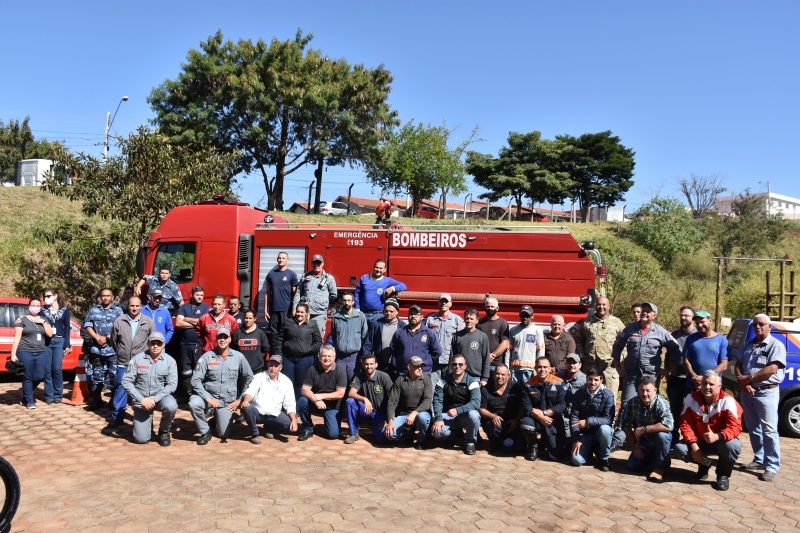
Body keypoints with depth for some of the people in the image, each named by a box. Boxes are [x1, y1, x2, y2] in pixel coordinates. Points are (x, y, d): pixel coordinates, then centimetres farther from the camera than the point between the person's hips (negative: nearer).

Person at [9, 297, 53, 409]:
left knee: (39, 377, 4)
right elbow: (17, 338, -3)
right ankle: (30, 401, 11)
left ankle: (26, 396, 27)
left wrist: (43, 322, -4)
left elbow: (50, 334, 6)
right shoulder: (22, 320, 2)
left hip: (41, 353, 4)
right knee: (27, 377, -1)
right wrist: (13, 354, -8)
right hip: (25, 353, -4)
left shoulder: (43, 320, 15)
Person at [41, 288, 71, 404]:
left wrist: (67, 345, 0)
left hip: (59, 341, -1)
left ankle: (58, 395, 5)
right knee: (47, 370, 0)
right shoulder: (43, 309, 8)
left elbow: (67, 327, 6)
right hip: (45, 342, 1)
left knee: (57, 369, -5)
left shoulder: (64, 310, 7)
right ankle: (49, 396, 8)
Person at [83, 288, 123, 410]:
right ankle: (96, 401, 19)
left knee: (114, 376, -5)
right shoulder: (93, 310, 13)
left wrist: (107, 338, -12)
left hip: (113, 349, -3)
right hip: (96, 348, 3)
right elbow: (87, 326, 6)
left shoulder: (118, 311, 5)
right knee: (96, 375, 10)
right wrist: (97, 338, -9)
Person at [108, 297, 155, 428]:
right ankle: (117, 417, 16)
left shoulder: (148, 322, -1)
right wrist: (121, 353, 13)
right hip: (123, 363, 1)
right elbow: (113, 340, 11)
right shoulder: (119, 320, 0)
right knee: (121, 389, 6)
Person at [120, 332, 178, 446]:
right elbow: (126, 381, -9)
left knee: (171, 406, -36)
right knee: (141, 439, -9)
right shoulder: (137, 358, -7)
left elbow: (172, 384, -11)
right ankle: (147, 423, 29)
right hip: (141, 399, 0)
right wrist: (141, 399, -18)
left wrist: (155, 399, -22)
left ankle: (164, 431, -3)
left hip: (161, 396, 0)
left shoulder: (170, 361, -7)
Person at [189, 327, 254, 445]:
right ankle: (205, 432, -7)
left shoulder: (238, 357, -3)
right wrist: (208, 398, -19)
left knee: (223, 435, 0)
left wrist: (240, 399, 1)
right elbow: (195, 380, -9)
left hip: (228, 402, 1)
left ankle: (218, 419, 36)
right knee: (194, 403, -33)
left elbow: (248, 378, 4)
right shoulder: (207, 356, -6)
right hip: (208, 396, -1)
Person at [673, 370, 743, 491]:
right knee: (679, 448, -23)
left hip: (721, 442, -3)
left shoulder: (727, 400, -19)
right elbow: (686, 424, -8)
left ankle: (723, 475, -5)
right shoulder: (691, 398, -9)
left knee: (733, 446, -37)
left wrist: (717, 436, -46)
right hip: (700, 442, 3)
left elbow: (735, 427, -27)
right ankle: (703, 464, 12)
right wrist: (693, 445, -21)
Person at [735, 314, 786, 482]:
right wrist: (743, 382, -9)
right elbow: (737, 365, 9)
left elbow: (772, 369, -17)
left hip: (766, 392, -7)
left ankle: (771, 467, -2)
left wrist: (749, 378, -14)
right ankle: (759, 459, 25)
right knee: (753, 428, 13)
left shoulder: (776, 345, -7)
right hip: (747, 392, 7)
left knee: (769, 430, -6)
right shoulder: (747, 345, 13)